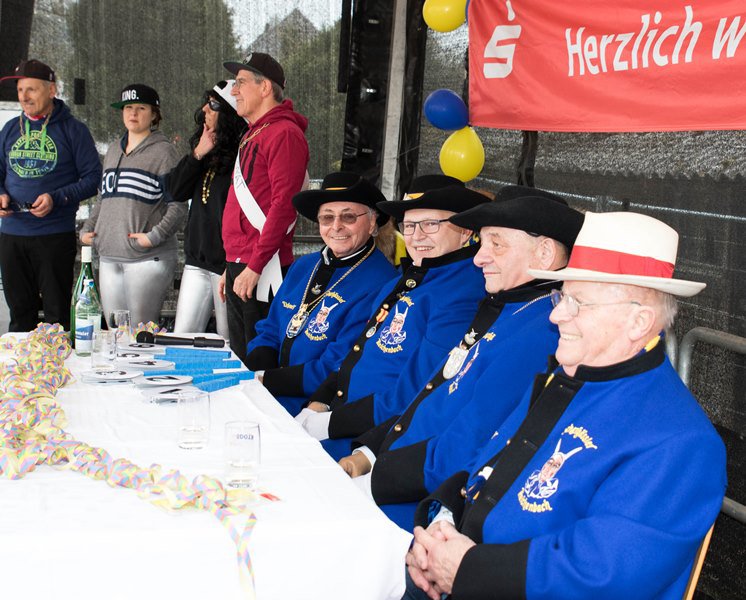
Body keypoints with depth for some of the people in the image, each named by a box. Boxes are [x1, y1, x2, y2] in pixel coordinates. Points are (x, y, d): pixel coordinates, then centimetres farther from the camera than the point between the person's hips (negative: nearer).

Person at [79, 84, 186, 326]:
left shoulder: (163, 151, -3)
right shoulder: (113, 151, 18)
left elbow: (178, 205, -8)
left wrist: (154, 236, -18)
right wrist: (87, 229, 11)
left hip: (148, 259, -6)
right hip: (109, 257, 7)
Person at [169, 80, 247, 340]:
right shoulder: (206, 148, 11)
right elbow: (176, 191, 7)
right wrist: (198, 153, -5)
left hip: (227, 264, -8)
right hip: (197, 261, 8)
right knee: (181, 338, 11)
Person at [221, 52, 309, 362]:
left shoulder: (284, 133, -10)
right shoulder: (252, 135, 21)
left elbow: (283, 204, -18)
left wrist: (254, 266, -20)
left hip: (261, 272, -10)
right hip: (240, 267, 10)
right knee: (240, 359, 14)